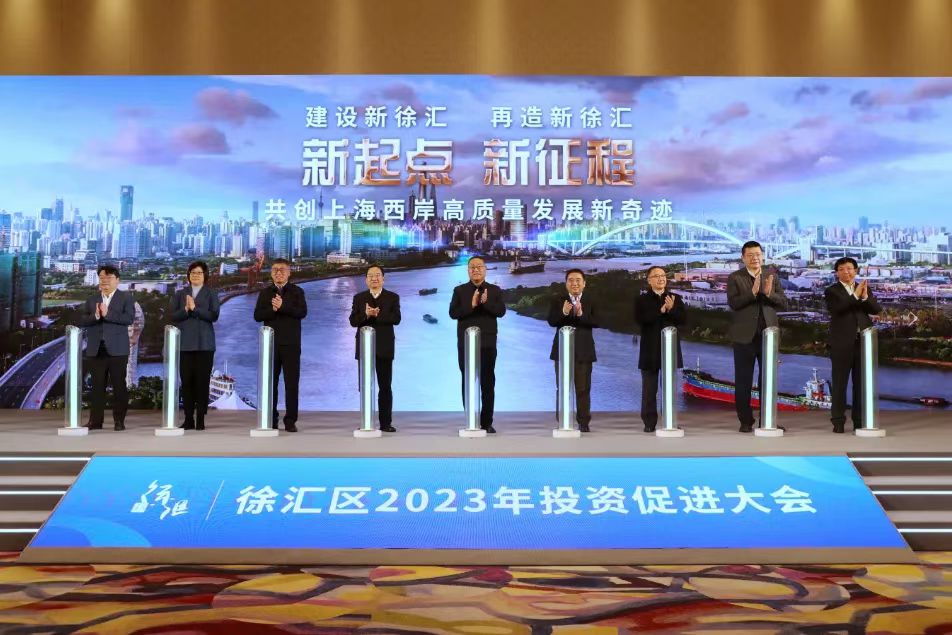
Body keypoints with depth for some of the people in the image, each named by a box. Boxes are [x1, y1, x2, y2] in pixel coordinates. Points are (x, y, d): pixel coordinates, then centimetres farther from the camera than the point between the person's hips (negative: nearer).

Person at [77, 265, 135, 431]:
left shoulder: (126, 297, 4)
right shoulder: (91, 300, 14)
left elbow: (129, 318, -11)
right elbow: (81, 321, 3)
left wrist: (107, 314, -16)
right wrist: (95, 316, -15)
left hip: (117, 349, -3)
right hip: (96, 350, 3)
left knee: (119, 386, 0)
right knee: (97, 386, 5)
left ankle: (119, 421, 6)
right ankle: (95, 421, 9)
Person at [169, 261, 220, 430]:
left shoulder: (211, 294, 8)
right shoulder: (180, 294, 13)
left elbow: (214, 316, -6)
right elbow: (173, 316, 2)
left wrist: (195, 308, -14)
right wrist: (186, 309, -15)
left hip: (204, 344, -2)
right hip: (184, 344, 2)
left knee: (202, 381, -3)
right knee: (186, 382, 1)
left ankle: (200, 419, 1)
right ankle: (188, 419, 6)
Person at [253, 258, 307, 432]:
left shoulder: (297, 292, 6)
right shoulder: (265, 293, 11)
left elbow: (302, 312, -10)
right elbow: (257, 315, 0)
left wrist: (282, 306, -17)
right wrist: (273, 309, -15)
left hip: (291, 344, -2)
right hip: (270, 343, 2)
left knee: (292, 383, -3)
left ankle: (290, 421, 1)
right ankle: (271, 420, 11)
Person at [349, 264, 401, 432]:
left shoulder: (392, 297, 5)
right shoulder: (359, 298, 9)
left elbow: (396, 318, -10)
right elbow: (353, 321, -2)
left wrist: (377, 315, -20)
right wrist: (366, 314, -20)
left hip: (384, 348, -1)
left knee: (385, 387, 1)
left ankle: (386, 422, 6)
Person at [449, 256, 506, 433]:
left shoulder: (495, 290, 7)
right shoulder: (460, 290, 6)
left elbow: (501, 311, -6)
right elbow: (453, 313, -5)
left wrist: (486, 302, -23)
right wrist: (471, 305, -19)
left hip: (487, 344, 0)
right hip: (466, 344, 0)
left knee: (488, 384, 1)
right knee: (468, 383, 3)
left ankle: (487, 422, 6)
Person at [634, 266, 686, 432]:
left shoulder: (676, 298, 9)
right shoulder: (641, 299, 3)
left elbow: (682, 319, -3)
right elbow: (640, 319, -14)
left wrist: (671, 309, -20)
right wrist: (660, 310, -19)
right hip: (650, 350, -2)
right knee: (649, 389, 2)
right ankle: (649, 422, 7)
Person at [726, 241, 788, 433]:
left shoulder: (772, 277, 9)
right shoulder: (735, 278, -1)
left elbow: (783, 303, 1)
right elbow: (733, 303, -14)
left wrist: (769, 293, -17)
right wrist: (753, 292, -26)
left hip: (768, 334, 3)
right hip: (745, 336, -3)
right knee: (743, 381, 3)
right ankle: (746, 421, 11)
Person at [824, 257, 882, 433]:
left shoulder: (865, 289, 15)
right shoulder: (832, 291, 3)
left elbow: (877, 310, 2)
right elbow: (836, 308, -17)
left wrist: (865, 297, -15)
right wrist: (855, 296, -20)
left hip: (863, 342, 3)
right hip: (842, 343, -3)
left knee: (862, 383, 5)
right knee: (839, 384, 0)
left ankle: (860, 421, 12)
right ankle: (838, 421, 3)